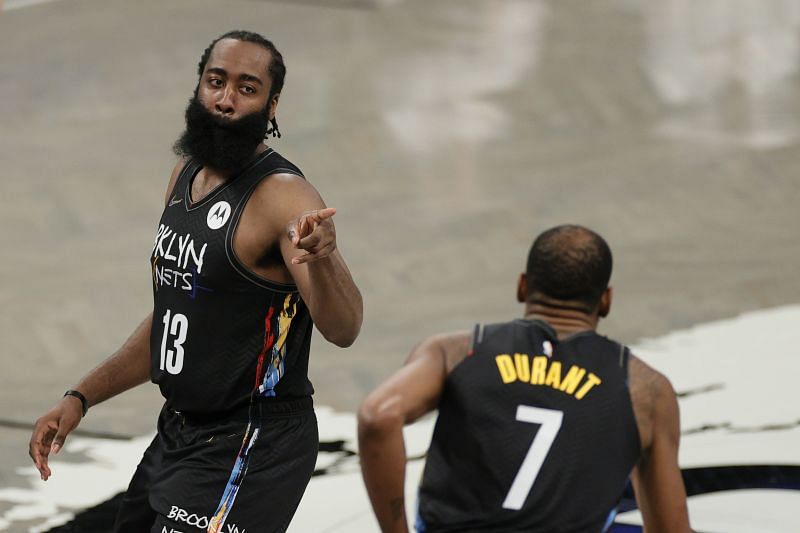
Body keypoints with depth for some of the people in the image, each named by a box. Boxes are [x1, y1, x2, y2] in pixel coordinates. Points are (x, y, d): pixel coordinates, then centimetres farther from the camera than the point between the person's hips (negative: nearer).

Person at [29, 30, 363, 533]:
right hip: (178, 434, 9)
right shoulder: (186, 175, 8)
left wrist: (321, 259, -51)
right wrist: (80, 398, 15)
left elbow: (343, 330, -31)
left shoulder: (283, 196, -18)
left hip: (250, 448, -9)